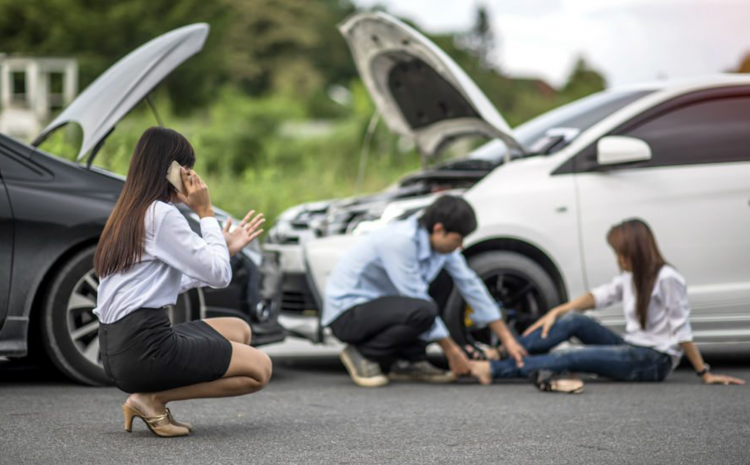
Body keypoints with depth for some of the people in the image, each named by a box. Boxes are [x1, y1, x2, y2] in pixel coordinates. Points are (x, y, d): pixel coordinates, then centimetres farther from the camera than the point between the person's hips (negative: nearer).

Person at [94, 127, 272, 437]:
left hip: (116, 347, 9)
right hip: (144, 349, -9)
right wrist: (205, 213, -2)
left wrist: (226, 247, 20)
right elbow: (219, 275, -10)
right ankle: (152, 399, -6)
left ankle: (150, 398, 6)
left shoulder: (129, 214, 17)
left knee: (239, 330, 21)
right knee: (259, 369, 0)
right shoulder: (161, 214, -12)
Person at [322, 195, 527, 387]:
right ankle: (363, 354, -8)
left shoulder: (439, 241, -1)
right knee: (422, 311, -31)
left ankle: (409, 362, 1)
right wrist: (451, 350, -16)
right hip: (346, 313, -9)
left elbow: (470, 285, 4)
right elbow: (417, 299, -24)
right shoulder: (401, 240, -27)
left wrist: (507, 338, 4)